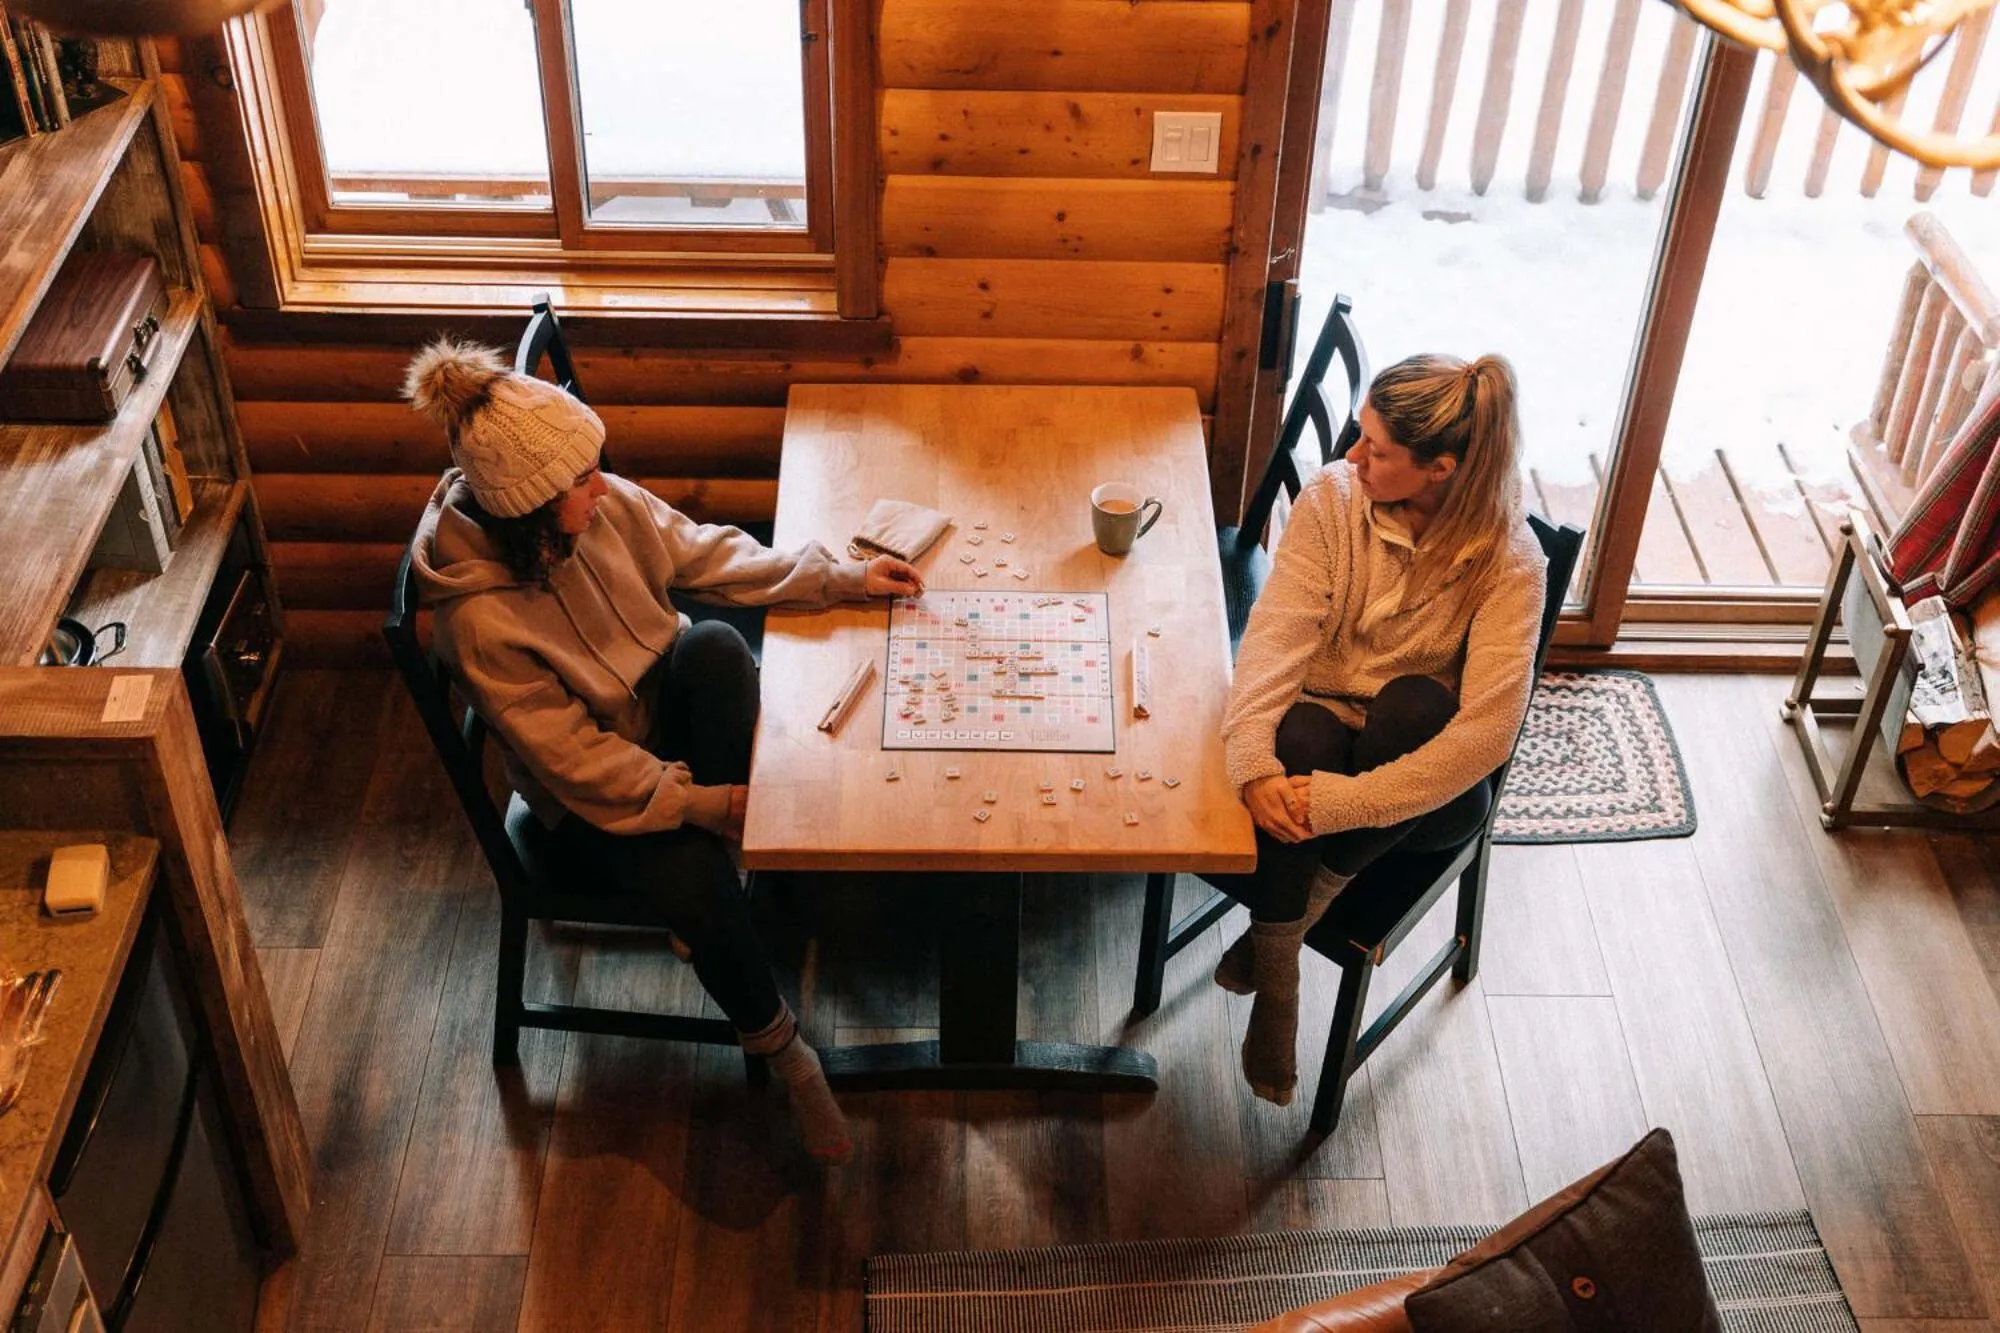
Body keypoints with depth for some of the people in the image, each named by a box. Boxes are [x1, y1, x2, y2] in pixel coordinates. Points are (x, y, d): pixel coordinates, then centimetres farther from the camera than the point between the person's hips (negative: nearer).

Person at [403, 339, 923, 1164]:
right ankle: (782, 1050, -4)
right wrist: (700, 803, -28)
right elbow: (578, 759, -24)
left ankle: (731, 852, -14)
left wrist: (840, 580, -7)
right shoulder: (481, 623, -29)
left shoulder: (605, 504, -14)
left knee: (715, 643, -27)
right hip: (589, 802, -5)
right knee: (693, 880, -29)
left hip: (662, 708, 5)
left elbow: (707, 554, 0)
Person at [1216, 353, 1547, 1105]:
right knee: (1299, 734, -33)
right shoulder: (1333, 496, -12)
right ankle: (1277, 980, -15)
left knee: (1416, 702, -34)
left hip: (1426, 782, -2)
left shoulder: (1508, 562, -19)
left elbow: (1487, 730, -28)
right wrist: (1254, 761, -39)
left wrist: (1342, 802, -37)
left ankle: (1283, 927, -19)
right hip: (1317, 730, 2)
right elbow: (1277, 633, -21)